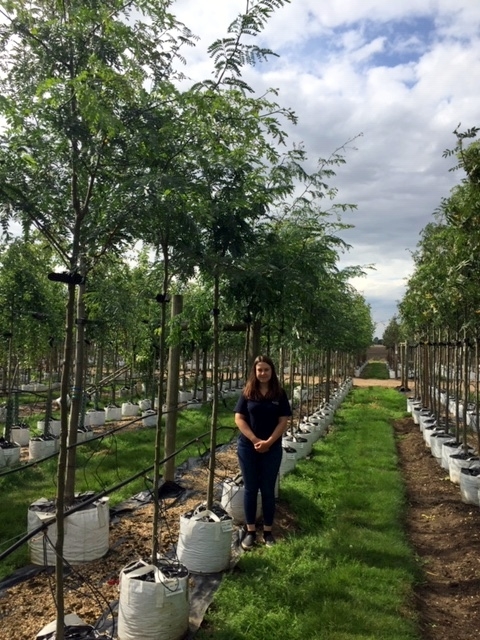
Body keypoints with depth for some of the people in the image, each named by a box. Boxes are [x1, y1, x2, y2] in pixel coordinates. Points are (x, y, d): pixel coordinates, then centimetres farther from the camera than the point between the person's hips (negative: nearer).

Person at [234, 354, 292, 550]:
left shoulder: (279, 394, -1)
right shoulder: (247, 393, -2)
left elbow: (283, 421, -3)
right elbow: (239, 418, -5)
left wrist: (268, 442, -13)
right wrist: (255, 440, -14)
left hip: (272, 449, 0)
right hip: (248, 447, 0)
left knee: (268, 490, 8)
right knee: (250, 489, 8)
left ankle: (268, 531, 21)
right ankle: (250, 531, 19)